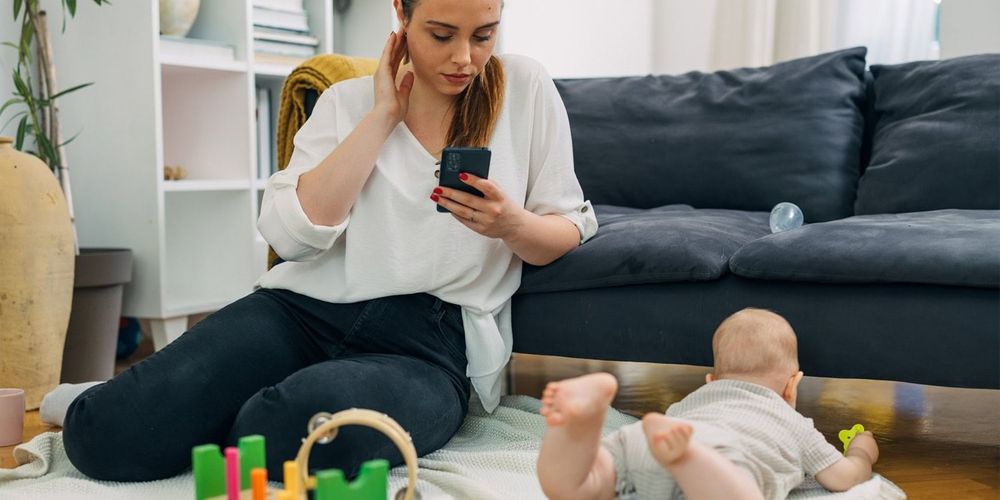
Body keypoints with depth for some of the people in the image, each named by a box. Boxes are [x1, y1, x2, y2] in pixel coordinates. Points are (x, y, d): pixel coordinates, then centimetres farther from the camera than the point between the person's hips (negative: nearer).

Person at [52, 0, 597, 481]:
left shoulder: (525, 86, 6)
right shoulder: (348, 100, 10)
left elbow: (569, 228, 9)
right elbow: (291, 233, -5)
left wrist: (512, 225, -14)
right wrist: (382, 117, -5)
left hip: (429, 343, -1)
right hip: (304, 308, 2)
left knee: (293, 433, -36)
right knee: (107, 432, -19)